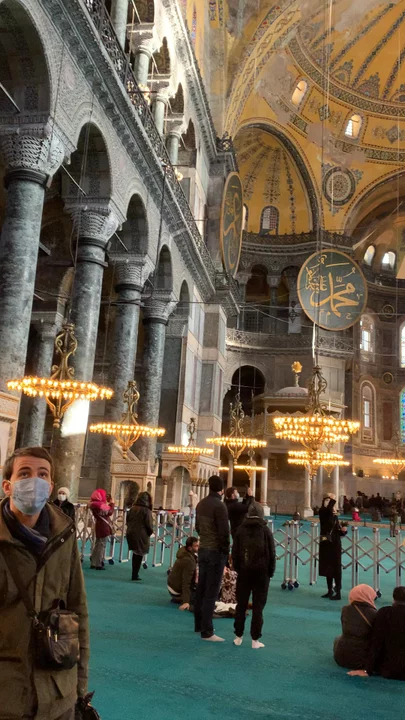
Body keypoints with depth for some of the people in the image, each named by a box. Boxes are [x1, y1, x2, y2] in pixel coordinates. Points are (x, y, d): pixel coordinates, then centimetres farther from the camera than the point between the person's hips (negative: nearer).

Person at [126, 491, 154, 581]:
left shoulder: (132, 508, 4)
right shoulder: (146, 510, -14)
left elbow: (128, 521, 10)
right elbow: (149, 524, -12)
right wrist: (150, 532, 5)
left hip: (130, 533, 6)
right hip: (141, 535, -6)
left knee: (135, 554, 19)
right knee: (139, 555, 5)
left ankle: (134, 574, 26)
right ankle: (135, 576, 6)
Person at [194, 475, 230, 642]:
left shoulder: (201, 504, 6)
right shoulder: (219, 505, -18)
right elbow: (224, 532, -18)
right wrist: (226, 551, -8)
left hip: (203, 549, 8)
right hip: (216, 552, -8)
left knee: (201, 588, 16)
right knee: (211, 592, -3)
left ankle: (199, 625, 27)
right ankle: (207, 631, 1)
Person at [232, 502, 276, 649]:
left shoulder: (241, 529, 3)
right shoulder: (265, 530, -2)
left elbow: (235, 552, 4)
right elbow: (272, 553, -3)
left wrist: (237, 568, 11)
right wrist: (270, 571, 6)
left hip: (244, 571, 2)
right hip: (261, 572, -2)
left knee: (241, 604, 11)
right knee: (258, 606, 2)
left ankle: (238, 637, 15)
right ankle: (255, 640, 2)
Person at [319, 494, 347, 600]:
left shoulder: (335, 515, 7)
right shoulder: (322, 512, -4)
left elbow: (338, 532, 10)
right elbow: (328, 509, -30)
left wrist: (343, 530, -9)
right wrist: (332, 500, -28)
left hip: (335, 544, 1)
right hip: (326, 543, -1)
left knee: (336, 568, -1)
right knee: (328, 568, 9)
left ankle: (338, 593, 2)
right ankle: (330, 591, 22)